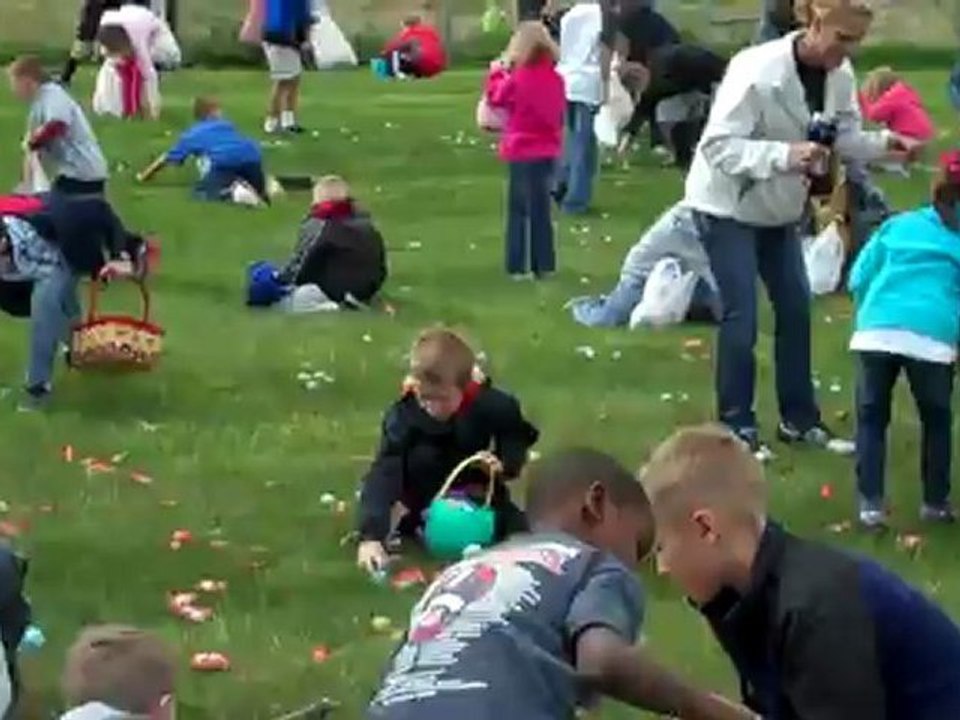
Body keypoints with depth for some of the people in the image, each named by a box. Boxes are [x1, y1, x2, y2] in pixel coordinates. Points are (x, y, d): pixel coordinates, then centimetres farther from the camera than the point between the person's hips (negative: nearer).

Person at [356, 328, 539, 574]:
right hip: (430, 491, -1)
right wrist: (371, 536, -53)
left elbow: (518, 437, -7)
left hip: (477, 486, 2)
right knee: (420, 457, -32)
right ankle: (423, 519, -7)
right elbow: (384, 473, -41)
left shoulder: (492, 405, -28)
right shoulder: (403, 415, -34)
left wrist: (505, 463, -31)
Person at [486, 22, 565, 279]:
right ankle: (544, 263, 16)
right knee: (542, 208, 13)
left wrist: (498, 72, 15)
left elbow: (495, 97, 2)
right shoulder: (556, 79, -1)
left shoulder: (516, 80, -15)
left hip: (522, 152, -5)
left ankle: (519, 265, 1)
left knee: (520, 210, 2)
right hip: (548, 151, 5)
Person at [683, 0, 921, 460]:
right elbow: (717, 144, -32)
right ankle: (736, 427, 5)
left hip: (779, 208, 7)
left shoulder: (840, 76, -9)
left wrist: (882, 144, -19)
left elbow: (845, 136, 2)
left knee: (796, 310, 10)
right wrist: (784, 154, -44)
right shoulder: (757, 70, -30)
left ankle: (799, 420, 23)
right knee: (741, 318, -8)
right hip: (728, 205, -7)